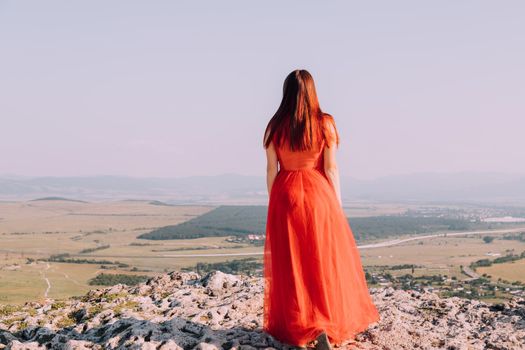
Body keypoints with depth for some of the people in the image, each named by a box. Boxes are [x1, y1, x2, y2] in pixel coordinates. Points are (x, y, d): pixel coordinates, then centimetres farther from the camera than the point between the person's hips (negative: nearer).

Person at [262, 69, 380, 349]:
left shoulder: (275, 127, 0)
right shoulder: (324, 123, -4)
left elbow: (271, 170, 0)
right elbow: (331, 168, -4)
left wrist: (274, 203, 10)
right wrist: (338, 205, 4)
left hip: (285, 195, 2)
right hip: (317, 193, -1)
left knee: (291, 264, 9)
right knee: (326, 261, 7)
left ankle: (298, 327, 14)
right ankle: (332, 325, 6)